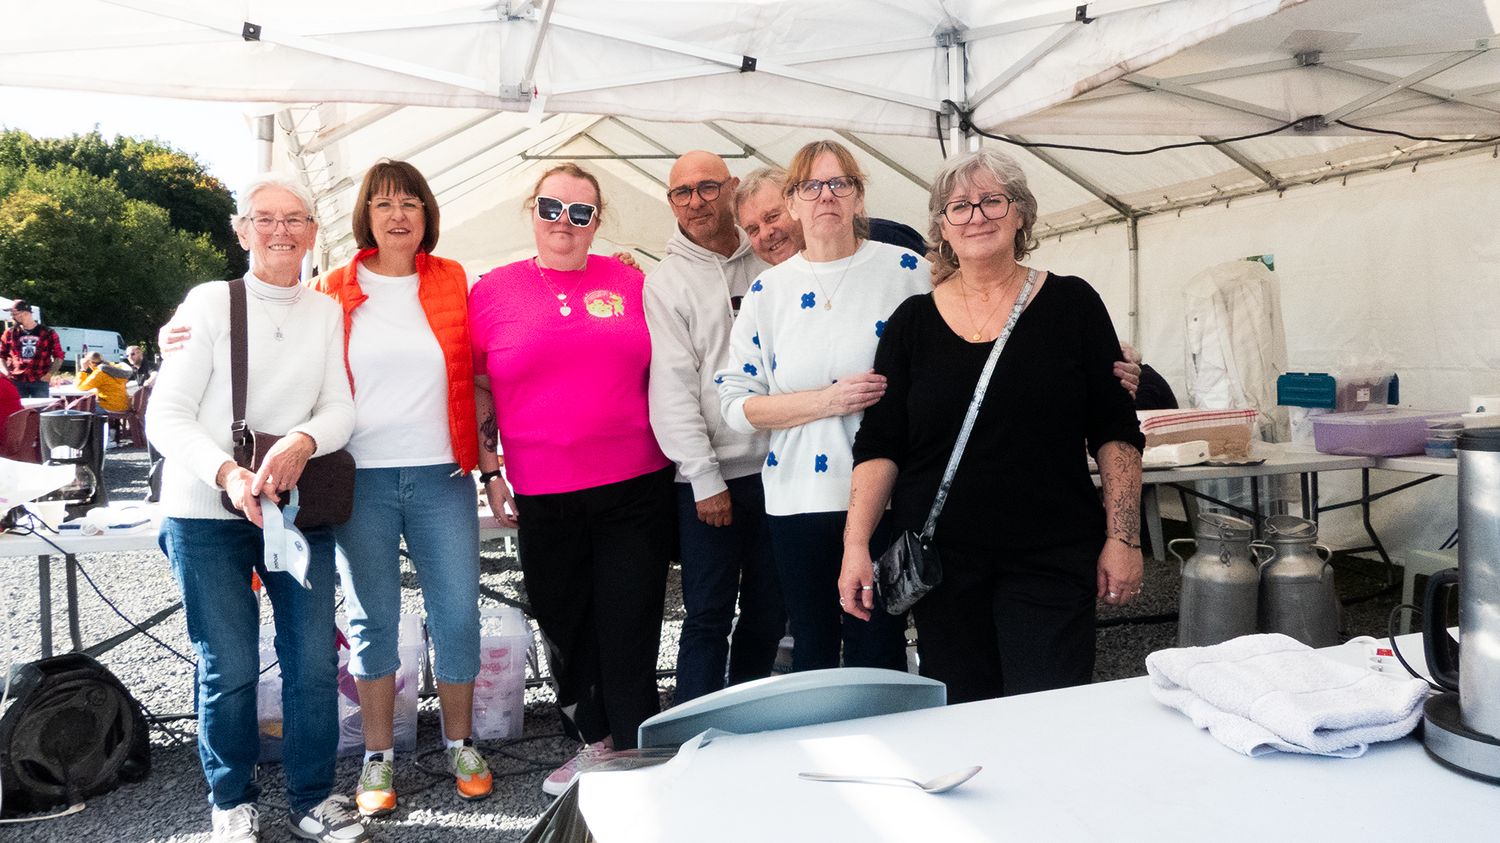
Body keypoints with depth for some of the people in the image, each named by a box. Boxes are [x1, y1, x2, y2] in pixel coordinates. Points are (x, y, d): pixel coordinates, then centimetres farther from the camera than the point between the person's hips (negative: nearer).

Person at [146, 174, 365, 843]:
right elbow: (165, 416, -8)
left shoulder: (326, 312, 6)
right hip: (207, 512, -3)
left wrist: (302, 442, -21)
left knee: (314, 661, 3)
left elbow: (341, 409, 1)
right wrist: (227, 474, -24)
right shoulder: (210, 301, -3)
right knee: (229, 667, 2)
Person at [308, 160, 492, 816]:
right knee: (372, 620, 8)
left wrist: (481, 451, 7)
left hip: (442, 476, 1)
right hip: (361, 480, 0)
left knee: (458, 614, 3)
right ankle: (378, 758, 23)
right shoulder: (332, 290, 4)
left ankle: (461, 745, 22)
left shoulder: (453, 282, 7)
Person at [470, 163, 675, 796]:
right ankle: (596, 741, 35)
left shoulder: (629, 282, 5)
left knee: (630, 626, 4)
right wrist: (490, 473, 4)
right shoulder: (493, 291, 4)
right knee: (565, 625, 14)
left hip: (637, 488, -1)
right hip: (544, 499, 1)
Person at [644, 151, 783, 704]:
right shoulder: (666, 281, -1)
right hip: (709, 477, -3)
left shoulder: (768, 265, 9)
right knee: (709, 615, 1)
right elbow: (672, 384, -7)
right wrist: (705, 477, -12)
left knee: (769, 609, 12)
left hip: (776, 467, 4)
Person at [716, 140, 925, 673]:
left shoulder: (907, 271, 0)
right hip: (799, 501, 2)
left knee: (876, 648, 6)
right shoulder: (768, 290, 5)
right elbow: (735, 403, -1)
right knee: (812, 650, 14)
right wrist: (828, 400, -12)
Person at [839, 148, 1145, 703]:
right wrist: (856, 543, -6)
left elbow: (1115, 433, 3)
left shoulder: (1071, 305, 2)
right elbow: (878, 447, 3)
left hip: (1052, 557, -1)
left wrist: (1123, 537, -3)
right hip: (939, 560, 1)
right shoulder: (913, 322, 5)